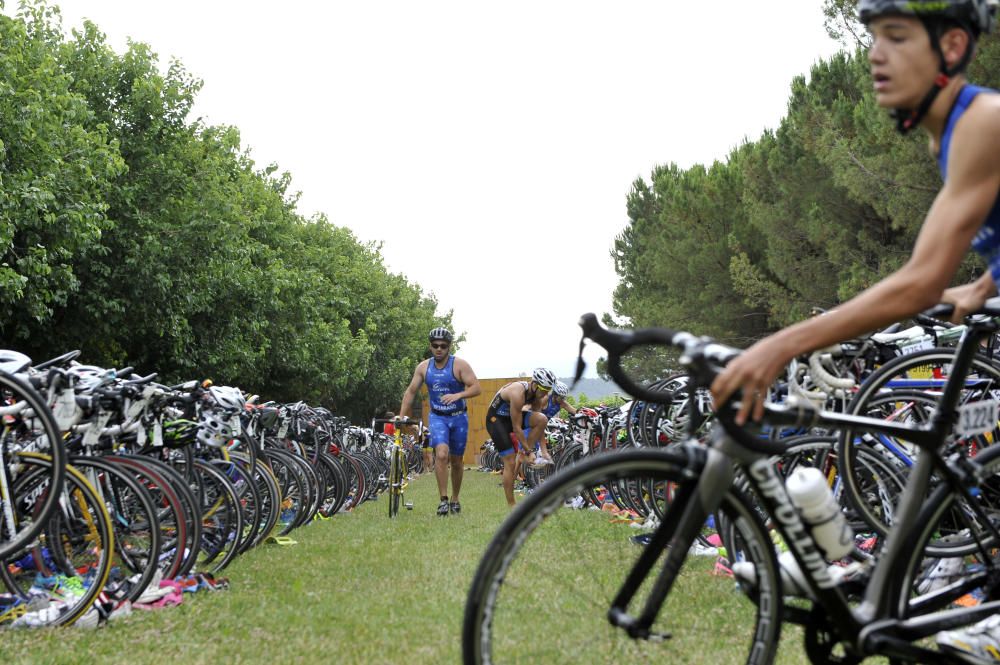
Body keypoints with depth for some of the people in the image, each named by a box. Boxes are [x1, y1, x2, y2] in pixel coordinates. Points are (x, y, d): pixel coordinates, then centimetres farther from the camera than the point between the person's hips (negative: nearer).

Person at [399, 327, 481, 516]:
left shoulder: (459, 365, -9)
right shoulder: (423, 367, 1)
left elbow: (477, 388, -14)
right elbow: (410, 392, 8)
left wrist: (458, 395, -31)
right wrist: (401, 417, 2)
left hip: (458, 417, 0)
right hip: (437, 417, 0)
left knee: (457, 460, 9)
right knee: (441, 454, -22)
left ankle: (455, 499, 27)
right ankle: (443, 499, -17)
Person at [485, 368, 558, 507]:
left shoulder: (535, 392, -7)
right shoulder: (518, 393, -31)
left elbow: (538, 426, 2)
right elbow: (516, 428, -28)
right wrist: (529, 452, -24)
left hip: (510, 417, 7)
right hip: (496, 419, -7)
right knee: (511, 462, -11)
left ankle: (524, 454, -7)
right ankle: (511, 505, -2)